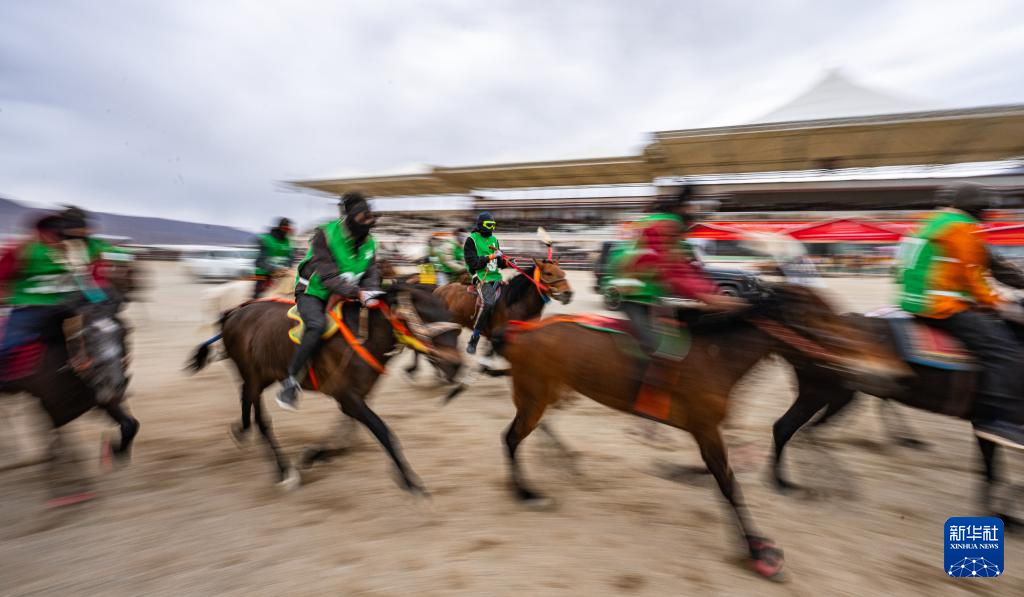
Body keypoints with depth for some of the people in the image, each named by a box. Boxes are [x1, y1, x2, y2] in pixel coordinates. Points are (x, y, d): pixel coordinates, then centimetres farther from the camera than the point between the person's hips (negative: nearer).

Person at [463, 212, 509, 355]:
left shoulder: (494, 239, 18)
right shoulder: (471, 240, -1)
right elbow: (473, 263, -11)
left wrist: (506, 262, 0)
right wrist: (490, 257, -15)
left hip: (496, 277, 7)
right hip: (481, 277, -7)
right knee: (488, 304, -28)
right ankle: (473, 340, -20)